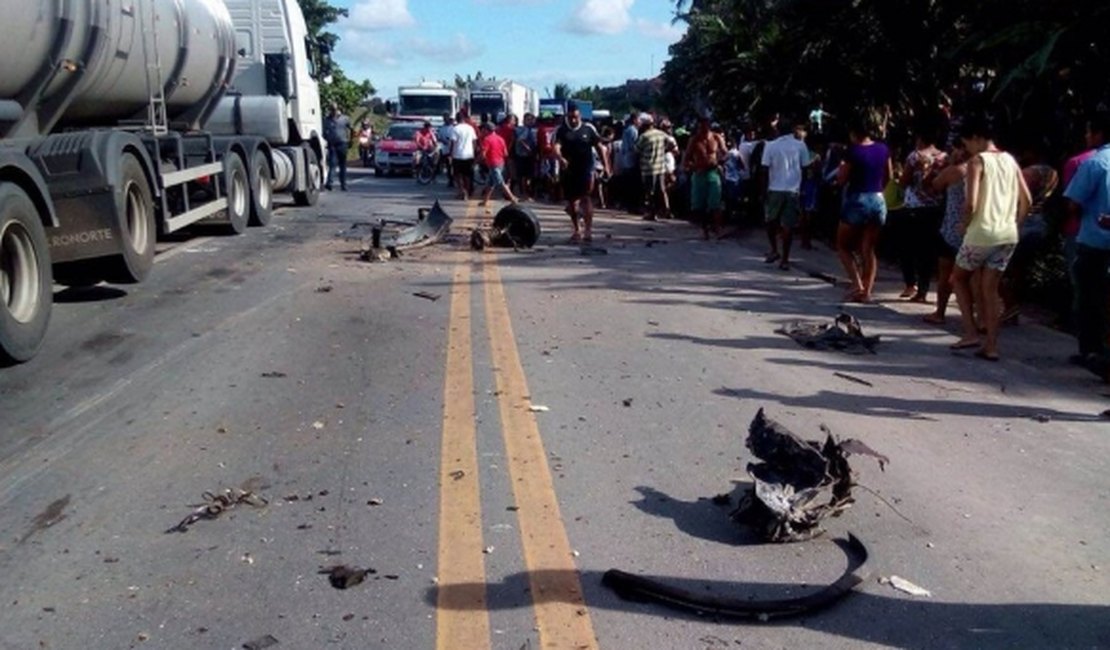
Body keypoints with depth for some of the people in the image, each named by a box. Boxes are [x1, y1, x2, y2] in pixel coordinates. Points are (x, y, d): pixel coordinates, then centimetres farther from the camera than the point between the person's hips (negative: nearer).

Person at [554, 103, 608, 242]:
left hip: (585, 168, -3)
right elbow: (556, 146, -14)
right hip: (569, 170, 3)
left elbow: (599, 147, 6)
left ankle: (588, 229, -17)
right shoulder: (562, 130, 1)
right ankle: (576, 230, 23)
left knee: (585, 197, -15)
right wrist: (560, 158, -36)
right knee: (571, 200, 10)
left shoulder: (589, 129, 1)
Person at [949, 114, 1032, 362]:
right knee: (990, 289, 11)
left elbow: (971, 203, -18)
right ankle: (991, 345, 10)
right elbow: (1026, 200, 11)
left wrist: (964, 224, -1)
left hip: (982, 233, -6)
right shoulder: (1010, 160, 11)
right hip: (1008, 235, 6)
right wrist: (1014, 223, 19)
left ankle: (971, 333, 8)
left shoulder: (977, 161, -8)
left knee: (959, 277, 16)